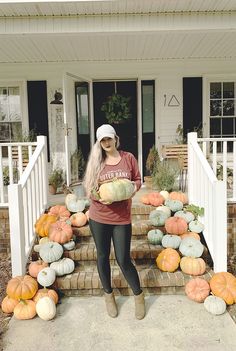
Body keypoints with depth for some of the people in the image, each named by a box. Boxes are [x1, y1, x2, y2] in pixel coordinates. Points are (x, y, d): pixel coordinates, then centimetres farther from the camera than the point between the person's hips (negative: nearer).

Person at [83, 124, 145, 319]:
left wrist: (134, 186, -14)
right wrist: (97, 194, -19)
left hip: (122, 217, -2)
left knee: (123, 260, 2)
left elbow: (138, 180, 8)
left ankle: (139, 296, 26)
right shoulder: (96, 161, 1)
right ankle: (109, 295, 36)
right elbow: (88, 187, 2)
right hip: (99, 217, 2)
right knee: (103, 257, 14)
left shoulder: (128, 158, 0)